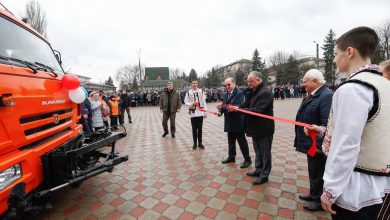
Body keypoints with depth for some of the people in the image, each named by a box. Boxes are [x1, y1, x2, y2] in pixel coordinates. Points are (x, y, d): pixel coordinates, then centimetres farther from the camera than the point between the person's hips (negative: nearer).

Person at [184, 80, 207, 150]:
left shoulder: (201, 91, 3)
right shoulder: (188, 93, -2)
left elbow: (204, 102, 5)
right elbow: (186, 102, 2)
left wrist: (205, 111, 3)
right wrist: (192, 104, -18)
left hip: (200, 113, 1)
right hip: (193, 113, -1)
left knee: (200, 129, 9)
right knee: (194, 129, 6)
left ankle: (200, 143, 22)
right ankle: (195, 143, 20)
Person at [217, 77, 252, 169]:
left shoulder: (239, 93, -15)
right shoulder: (225, 94, 9)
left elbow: (237, 107, -24)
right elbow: (223, 105, 7)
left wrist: (223, 108, -32)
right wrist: (220, 111, -15)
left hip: (238, 122, -7)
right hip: (229, 122, 7)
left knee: (242, 141, 4)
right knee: (231, 141, 18)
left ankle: (247, 159, 18)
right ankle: (231, 157, 34)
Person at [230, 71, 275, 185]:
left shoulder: (266, 92, -20)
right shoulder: (253, 92, 9)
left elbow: (258, 110, -27)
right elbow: (246, 105, 7)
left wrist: (239, 109, -28)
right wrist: (235, 108, -12)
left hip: (264, 128, -9)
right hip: (256, 127, 9)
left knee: (265, 152, 7)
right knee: (258, 151, 20)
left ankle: (264, 175, 21)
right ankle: (258, 170, 37)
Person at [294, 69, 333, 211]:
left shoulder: (327, 95, -21)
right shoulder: (312, 95, 10)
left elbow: (326, 124, -27)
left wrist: (319, 144, -26)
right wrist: (302, 139, 18)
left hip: (317, 144, -9)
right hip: (311, 143, 9)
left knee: (318, 173, 9)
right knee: (313, 171, 23)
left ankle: (320, 201, 28)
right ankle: (314, 194, 41)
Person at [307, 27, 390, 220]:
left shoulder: (352, 88, -23)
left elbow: (346, 147, -25)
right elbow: (366, 133, 13)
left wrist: (330, 190, -17)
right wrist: (326, 131, 18)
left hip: (355, 185, -9)